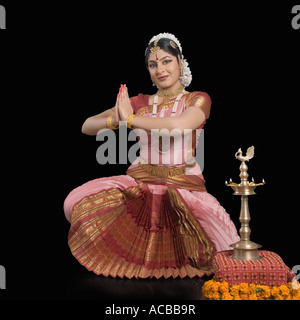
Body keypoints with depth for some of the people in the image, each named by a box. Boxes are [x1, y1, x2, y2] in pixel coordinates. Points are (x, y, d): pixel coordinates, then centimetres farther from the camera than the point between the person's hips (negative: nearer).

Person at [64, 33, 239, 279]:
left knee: (225, 250, -31)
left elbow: (180, 124, -19)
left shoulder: (197, 100, 6)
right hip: (140, 182, 3)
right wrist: (114, 120, -12)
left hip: (184, 184, -3)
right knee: (76, 203, -22)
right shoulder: (139, 103, 14)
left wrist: (130, 119, -10)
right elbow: (87, 126, 11)